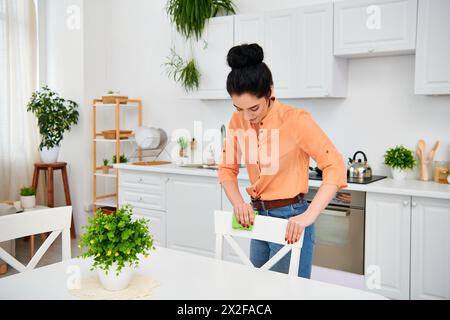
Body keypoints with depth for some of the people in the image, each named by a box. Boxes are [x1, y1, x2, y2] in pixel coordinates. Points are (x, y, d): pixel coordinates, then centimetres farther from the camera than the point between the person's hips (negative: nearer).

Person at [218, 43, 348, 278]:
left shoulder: (295, 120, -18)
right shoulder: (238, 121, -1)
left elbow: (335, 167, -19)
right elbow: (227, 168, 6)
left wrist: (308, 216, -28)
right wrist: (238, 203, -11)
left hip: (290, 220, -6)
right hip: (258, 216, 6)